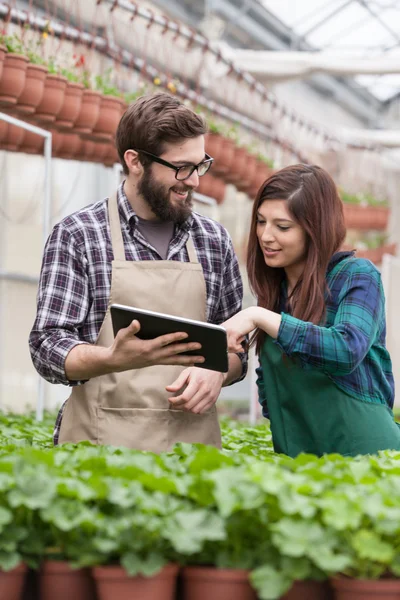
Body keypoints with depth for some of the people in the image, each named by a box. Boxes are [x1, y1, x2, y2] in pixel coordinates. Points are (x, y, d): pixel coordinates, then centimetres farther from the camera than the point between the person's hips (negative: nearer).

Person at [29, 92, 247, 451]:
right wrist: (114, 358, -24)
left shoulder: (214, 240, 12)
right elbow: (48, 346, -5)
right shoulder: (76, 236, 0)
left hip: (194, 438, 3)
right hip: (102, 442, -3)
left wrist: (215, 371, -5)